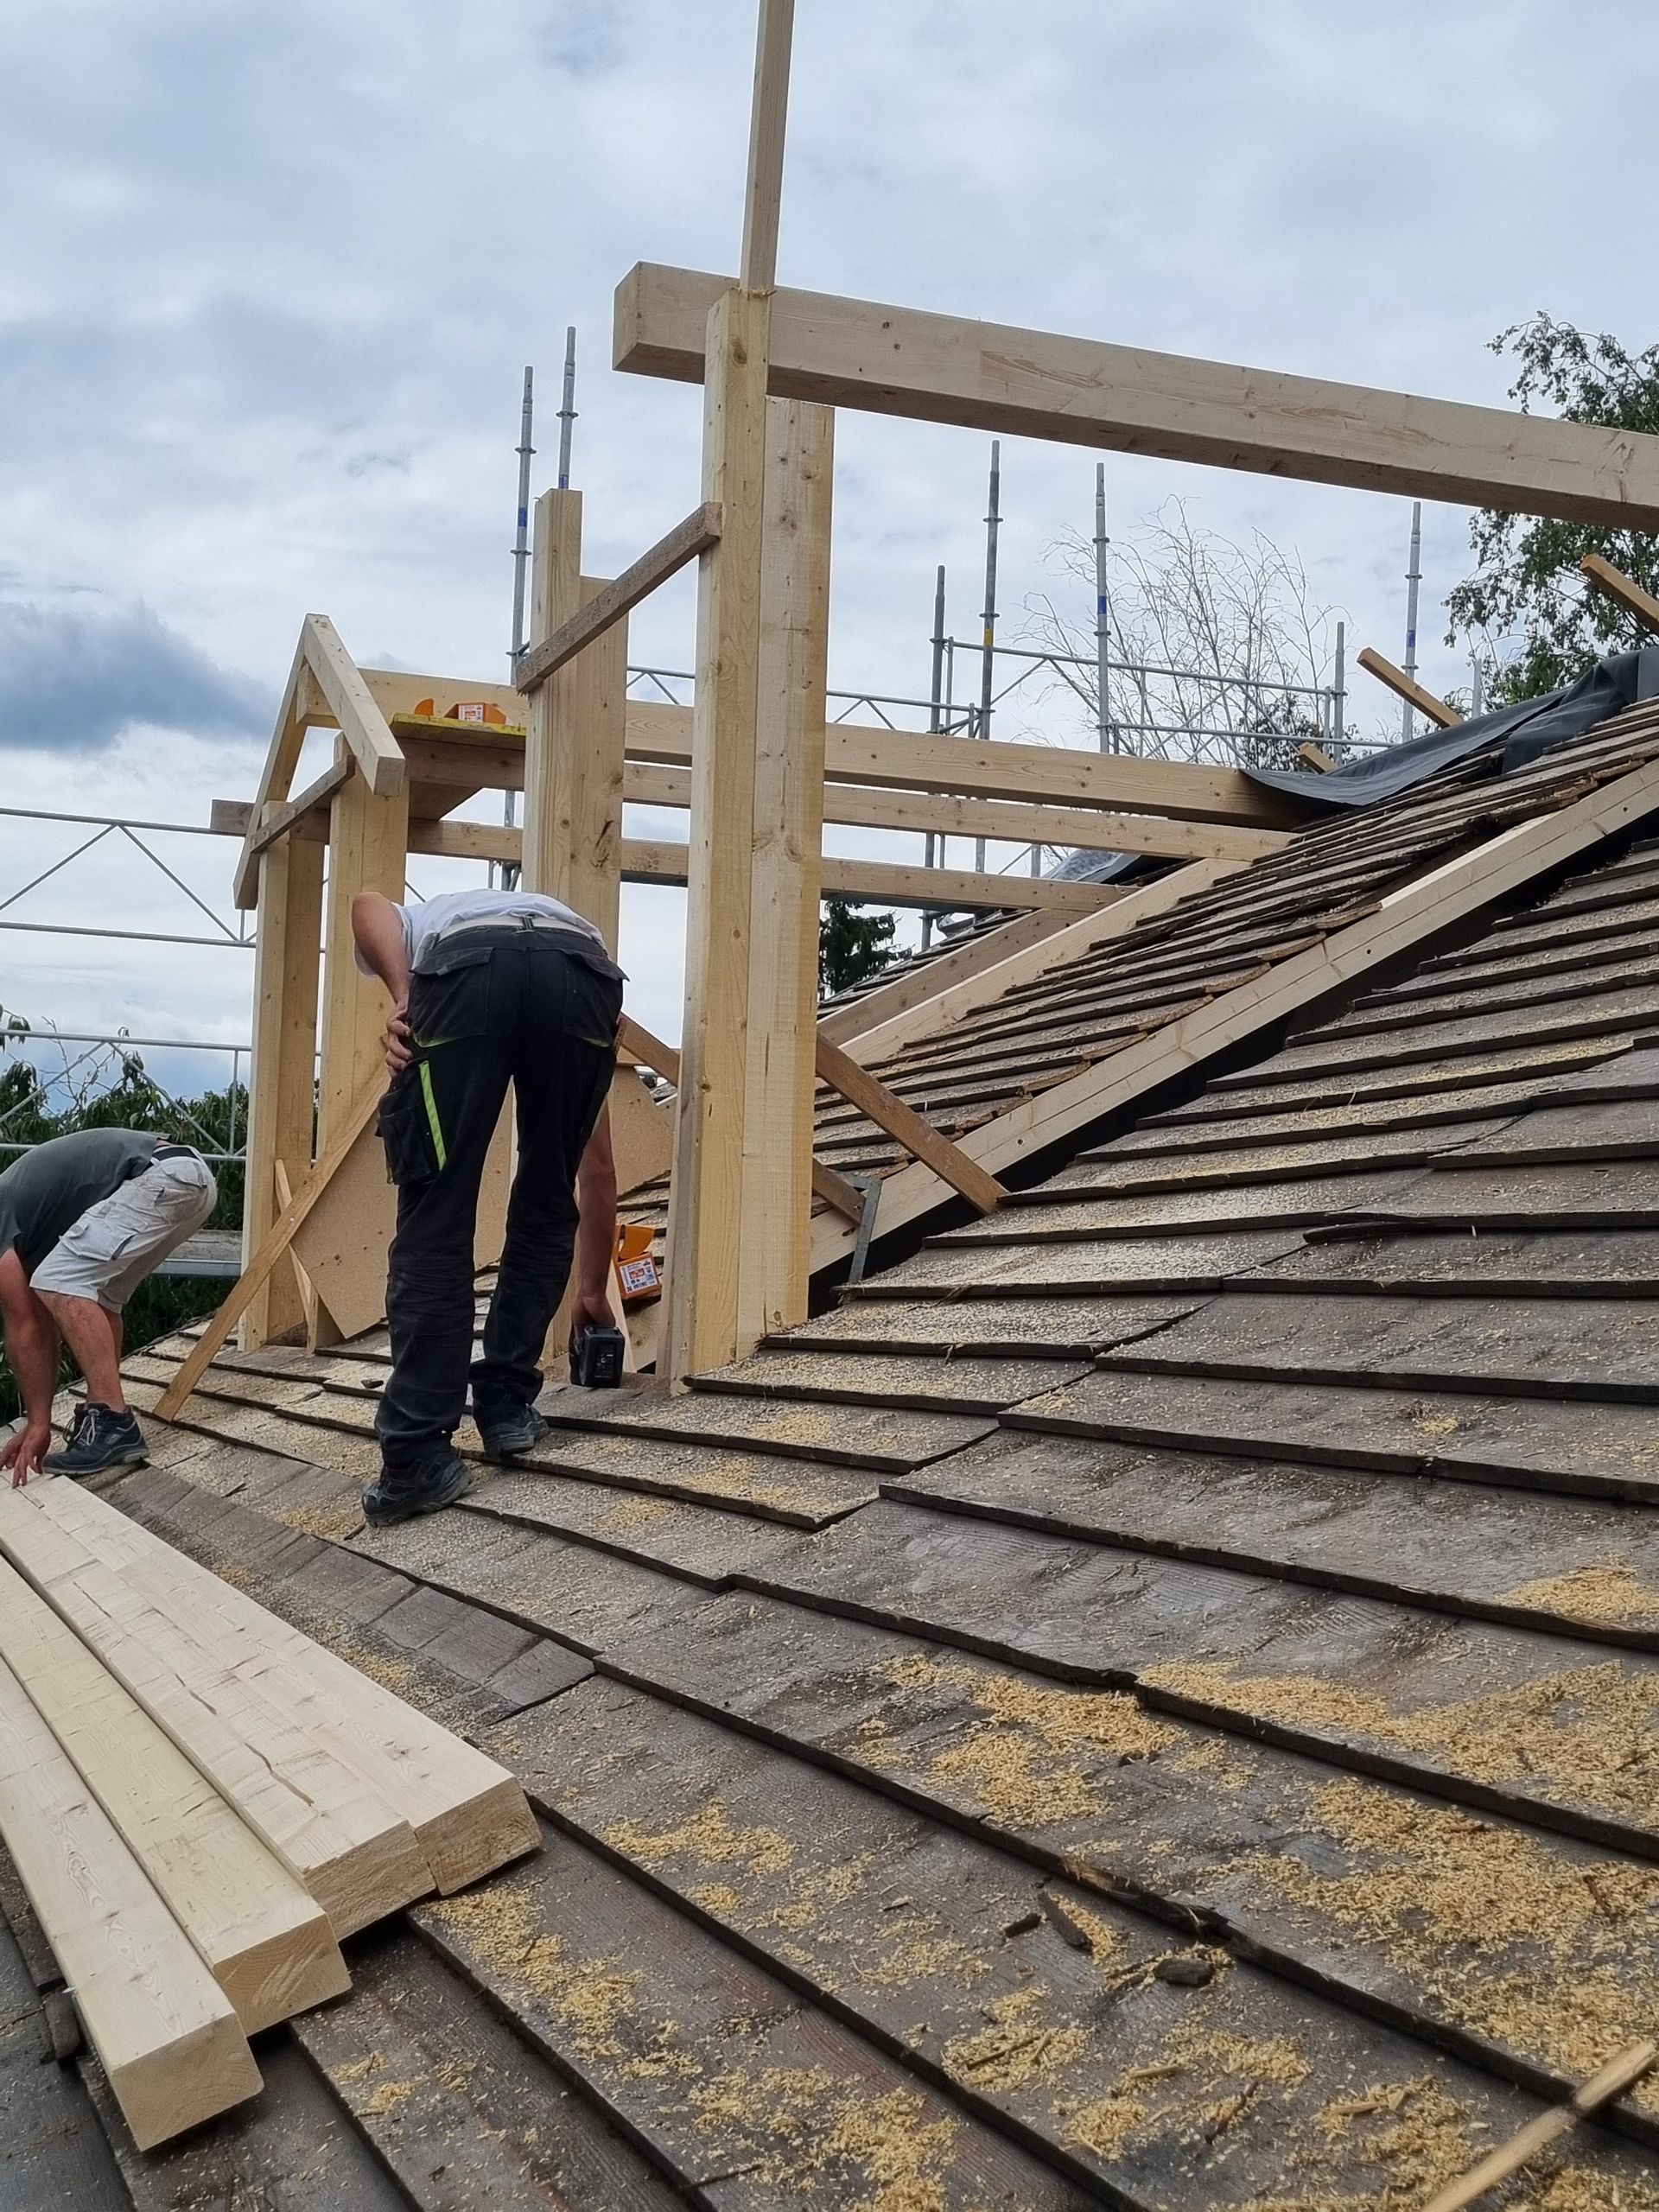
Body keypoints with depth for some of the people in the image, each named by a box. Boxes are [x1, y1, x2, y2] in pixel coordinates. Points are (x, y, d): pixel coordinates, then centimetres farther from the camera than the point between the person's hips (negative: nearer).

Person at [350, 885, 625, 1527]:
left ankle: (416, 1459, 4)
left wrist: (404, 1000, 3)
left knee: (434, 1221, 5)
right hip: (584, 979, 2)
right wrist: (593, 1291, 55)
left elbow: (367, 905, 14)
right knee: (547, 1205, 23)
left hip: (466, 970, -2)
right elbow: (597, 1168, 46)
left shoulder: (423, 928, 45)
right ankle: (507, 1406, 26)